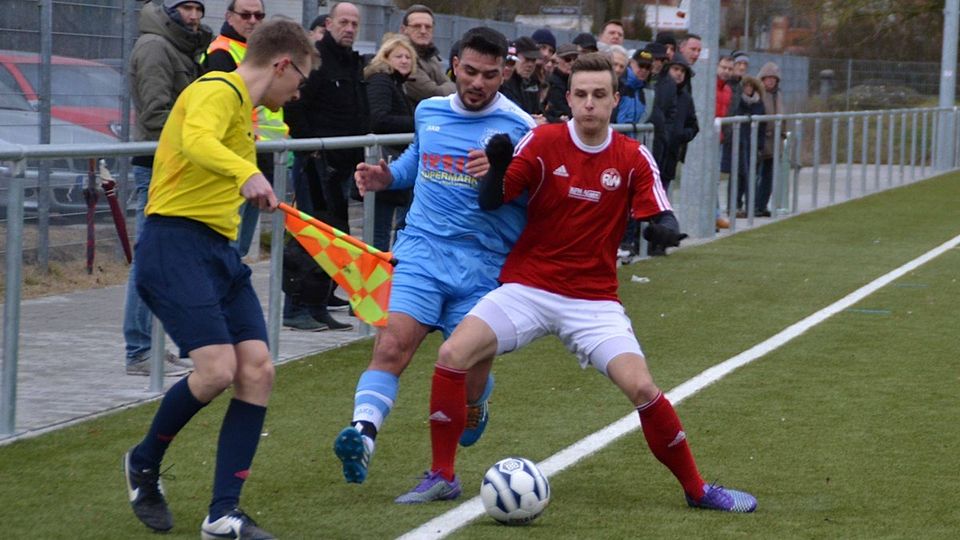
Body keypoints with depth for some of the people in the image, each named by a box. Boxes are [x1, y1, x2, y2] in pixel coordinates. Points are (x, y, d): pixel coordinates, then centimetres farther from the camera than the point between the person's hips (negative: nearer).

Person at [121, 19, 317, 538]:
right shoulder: (218, 91, -10)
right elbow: (196, 140, -33)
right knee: (216, 370, -20)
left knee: (257, 370, -5)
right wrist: (246, 173, -49)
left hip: (218, 251, 10)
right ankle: (143, 464, 9)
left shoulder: (241, 104, 21)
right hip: (176, 245, -10)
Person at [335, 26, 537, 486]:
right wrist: (387, 177, 13)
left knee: (469, 385, 3)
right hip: (423, 249, 2)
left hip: (483, 265, -2)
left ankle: (474, 410, 39)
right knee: (393, 345, -22)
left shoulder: (518, 127, -2)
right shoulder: (428, 112, 12)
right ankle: (363, 434, -33)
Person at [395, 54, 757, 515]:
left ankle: (697, 489, 6)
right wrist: (497, 165, -27)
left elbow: (661, 220, -5)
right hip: (527, 289, 0)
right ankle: (442, 477, -3)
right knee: (452, 355, -19)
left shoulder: (634, 158, -2)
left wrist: (664, 229, -29)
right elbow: (491, 202, -6)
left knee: (642, 388, -16)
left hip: (594, 300, 0)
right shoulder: (542, 142, -5)